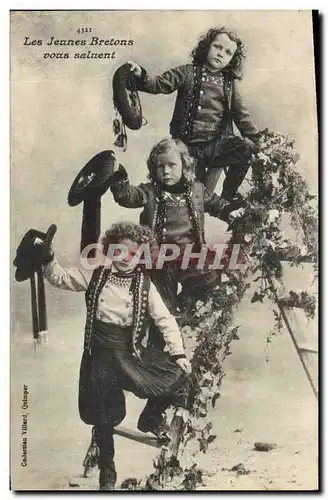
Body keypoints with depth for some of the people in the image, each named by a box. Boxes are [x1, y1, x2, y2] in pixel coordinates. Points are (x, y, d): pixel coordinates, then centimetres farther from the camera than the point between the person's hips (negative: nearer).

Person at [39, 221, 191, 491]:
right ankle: (107, 469, 31)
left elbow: (165, 319, -4)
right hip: (102, 352, -1)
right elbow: (61, 278, 2)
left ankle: (149, 418, 17)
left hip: (132, 350, 1)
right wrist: (48, 258, -17)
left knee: (179, 372, -12)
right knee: (104, 417, 1)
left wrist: (178, 353, -12)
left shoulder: (145, 284, -3)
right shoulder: (96, 276, -1)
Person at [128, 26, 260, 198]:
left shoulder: (231, 82, 10)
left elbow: (241, 115, 12)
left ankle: (227, 197, -4)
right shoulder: (188, 72, 2)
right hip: (188, 147, -2)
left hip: (216, 144, 2)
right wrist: (140, 76, -28)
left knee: (248, 148, -22)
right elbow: (159, 84, -8)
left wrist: (257, 140, 6)